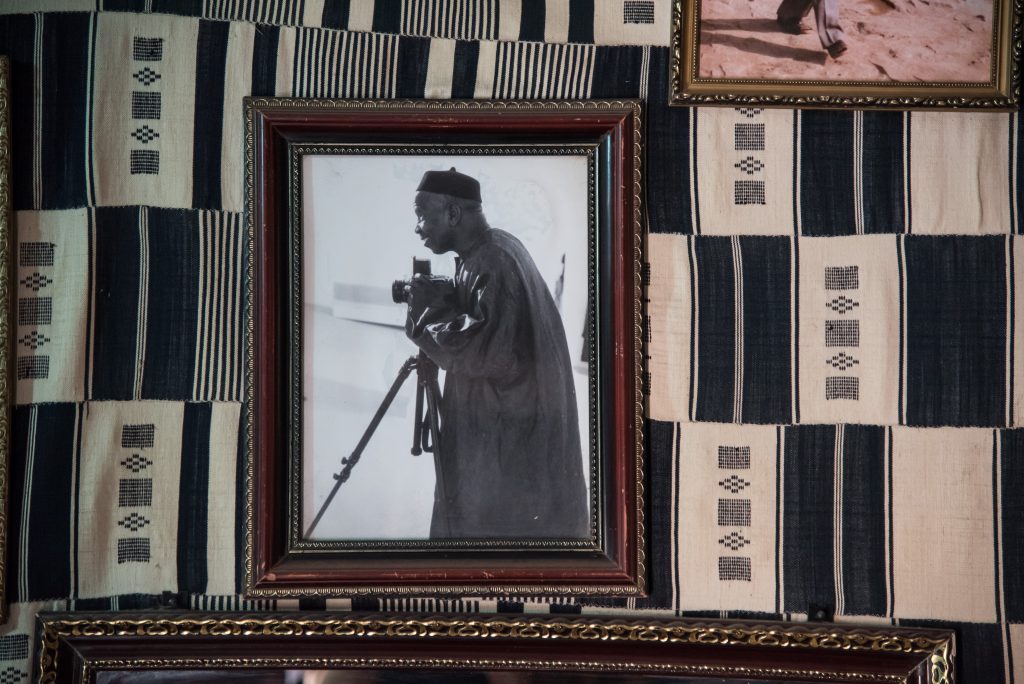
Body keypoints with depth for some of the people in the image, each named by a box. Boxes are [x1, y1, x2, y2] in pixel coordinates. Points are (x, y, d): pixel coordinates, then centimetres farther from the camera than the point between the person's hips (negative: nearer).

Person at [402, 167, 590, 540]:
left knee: (494, 521, 0)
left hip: (510, 432, -10)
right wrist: (442, 300, 1)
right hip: (502, 424, 10)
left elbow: (489, 352, -26)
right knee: (479, 512, 17)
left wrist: (431, 308, -16)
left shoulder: (492, 263, -22)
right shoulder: (498, 248, 8)